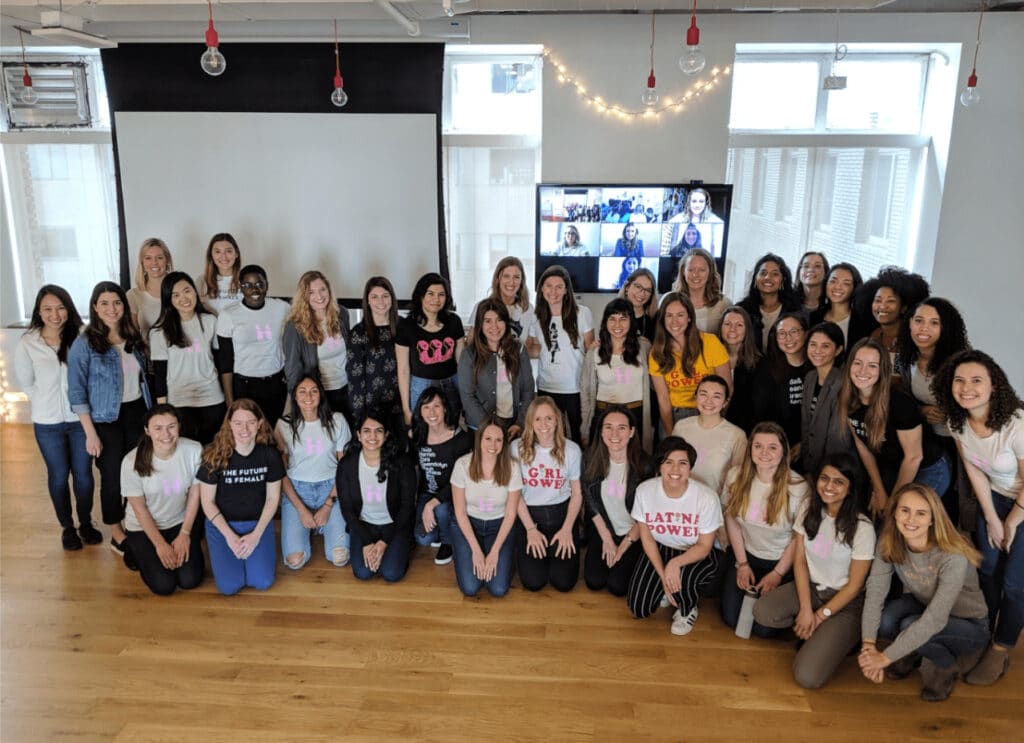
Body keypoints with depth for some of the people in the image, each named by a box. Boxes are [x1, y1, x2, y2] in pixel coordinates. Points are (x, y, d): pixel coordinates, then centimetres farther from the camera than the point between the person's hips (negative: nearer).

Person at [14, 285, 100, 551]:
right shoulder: (27, 343, -10)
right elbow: (24, 381, 3)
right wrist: (47, 404, 5)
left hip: (81, 419, 0)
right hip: (48, 423, 0)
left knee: (83, 473, 12)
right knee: (58, 475, 14)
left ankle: (86, 523, 32)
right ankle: (67, 527, 31)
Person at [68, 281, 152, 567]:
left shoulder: (134, 337, 4)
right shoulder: (84, 344, -11)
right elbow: (76, 392, -10)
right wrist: (90, 433, -13)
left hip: (137, 414, 4)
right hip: (106, 420, -4)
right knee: (113, 478, 4)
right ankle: (117, 536, 22)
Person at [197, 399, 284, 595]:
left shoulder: (270, 454, -11)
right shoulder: (215, 456, -15)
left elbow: (273, 497, -2)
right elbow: (208, 502, -7)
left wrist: (256, 534, -10)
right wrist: (229, 536, -12)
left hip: (258, 523, 1)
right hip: (222, 524, -1)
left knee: (262, 582, -12)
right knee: (229, 586, -12)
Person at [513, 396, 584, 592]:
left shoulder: (571, 450, -8)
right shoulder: (518, 448, -10)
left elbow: (577, 493, 0)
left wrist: (567, 529, -7)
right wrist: (531, 529, -6)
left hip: (561, 514, 1)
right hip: (529, 515, 0)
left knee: (564, 582, -7)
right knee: (533, 582, -9)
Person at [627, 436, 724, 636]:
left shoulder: (706, 497, -26)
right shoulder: (644, 490, -19)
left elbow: (704, 546, -16)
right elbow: (646, 537, -8)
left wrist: (675, 563, -34)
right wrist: (663, 575, -17)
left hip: (698, 554, -2)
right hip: (660, 550, 2)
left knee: (683, 578, -35)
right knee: (638, 608, -11)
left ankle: (688, 610, 2)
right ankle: (669, 590, 22)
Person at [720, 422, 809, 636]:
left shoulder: (798, 487, -22)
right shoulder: (736, 476, -12)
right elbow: (731, 521, 0)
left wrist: (778, 574, -8)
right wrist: (742, 564, 0)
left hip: (782, 562, -2)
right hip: (746, 555, 3)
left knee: (763, 627, -9)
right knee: (731, 618, -3)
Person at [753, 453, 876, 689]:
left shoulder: (862, 527, -18)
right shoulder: (809, 510, -4)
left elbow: (854, 585, -11)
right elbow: (799, 560, -2)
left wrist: (820, 616, -10)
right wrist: (805, 609, -11)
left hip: (846, 602, -5)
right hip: (810, 588, 5)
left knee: (808, 677, -23)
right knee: (761, 612, -25)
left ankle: (838, 639, 7)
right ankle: (816, 634, 1)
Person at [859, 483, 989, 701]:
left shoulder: (953, 558, -34)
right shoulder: (889, 541, -19)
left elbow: (934, 620, -37)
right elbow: (875, 590, -25)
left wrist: (886, 657, -35)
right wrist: (868, 645, -35)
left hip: (969, 626, -4)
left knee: (909, 626, -33)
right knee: (883, 621, -27)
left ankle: (947, 664, -1)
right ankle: (912, 652, 6)